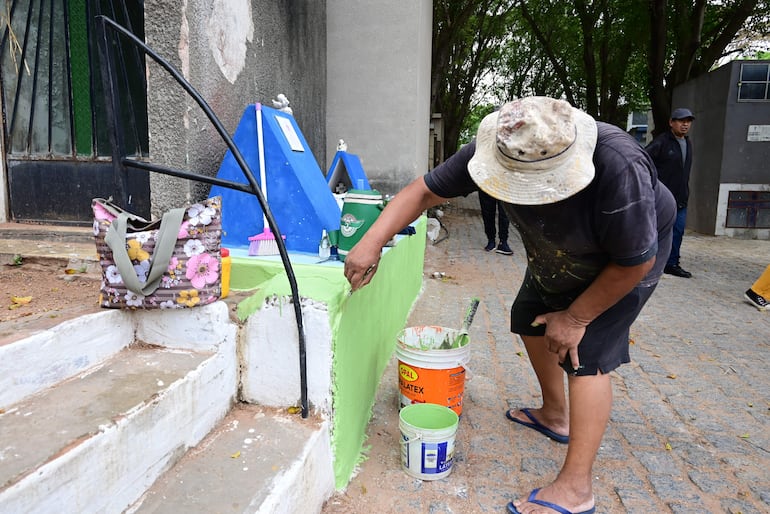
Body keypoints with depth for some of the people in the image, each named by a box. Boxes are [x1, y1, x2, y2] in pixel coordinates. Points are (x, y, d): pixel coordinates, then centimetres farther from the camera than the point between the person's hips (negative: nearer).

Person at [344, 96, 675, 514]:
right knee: (530, 319, 14)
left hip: (625, 258, -6)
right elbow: (425, 191, -25)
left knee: (588, 353, -14)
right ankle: (555, 415, 36)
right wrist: (372, 242, -37)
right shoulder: (497, 151, -30)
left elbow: (636, 261, -30)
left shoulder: (620, 171, -43)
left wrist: (577, 316, -22)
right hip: (555, 254, 6)